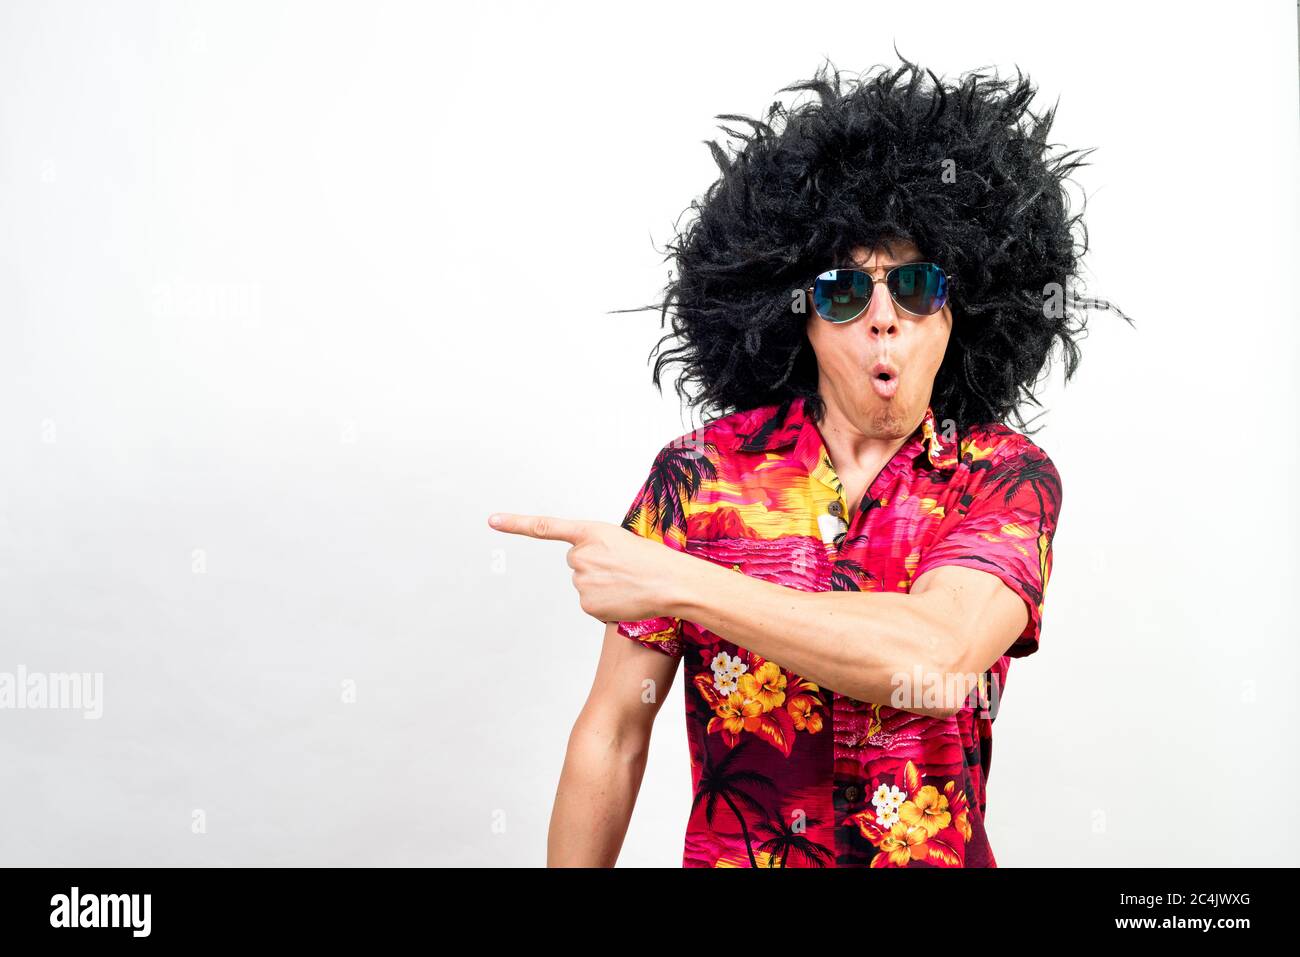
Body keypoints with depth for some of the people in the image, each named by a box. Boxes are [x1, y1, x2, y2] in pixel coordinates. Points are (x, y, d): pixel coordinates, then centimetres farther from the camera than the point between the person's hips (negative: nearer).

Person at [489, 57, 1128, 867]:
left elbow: (934, 658, -30)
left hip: (939, 852, 0)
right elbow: (613, 732, -7)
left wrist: (676, 581, -28)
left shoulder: (1009, 478, -11)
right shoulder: (698, 475, -11)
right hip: (724, 855, 0)